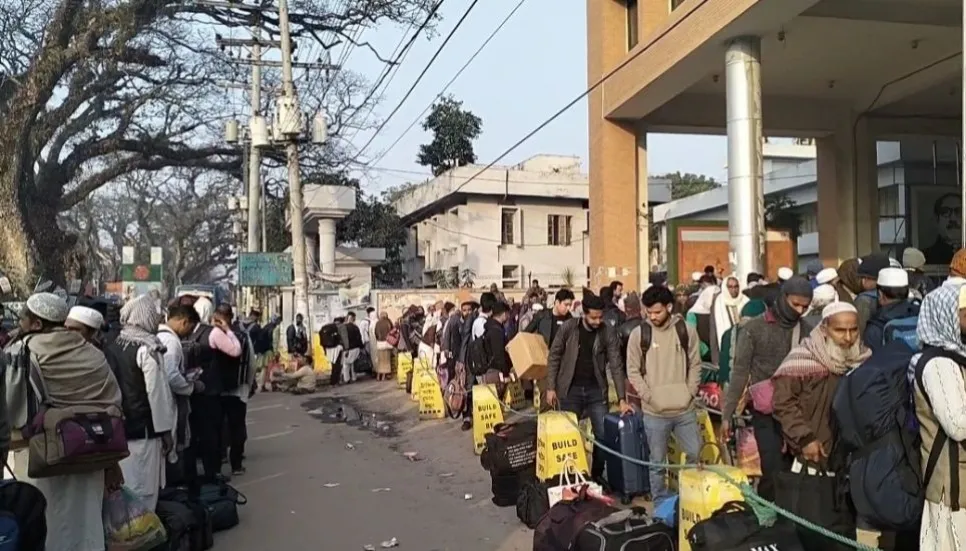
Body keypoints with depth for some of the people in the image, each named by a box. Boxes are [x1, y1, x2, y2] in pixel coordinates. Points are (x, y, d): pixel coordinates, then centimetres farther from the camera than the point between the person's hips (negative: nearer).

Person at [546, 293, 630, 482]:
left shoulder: (609, 332, -8)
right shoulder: (568, 328, -10)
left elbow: (616, 365, -8)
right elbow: (554, 357, -2)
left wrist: (622, 399, -13)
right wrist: (550, 387, -6)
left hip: (596, 390, 1)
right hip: (570, 390, -1)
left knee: (604, 435, 2)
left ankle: (597, 475, 21)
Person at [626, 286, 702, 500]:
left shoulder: (687, 330, 0)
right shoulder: (639, 333, -4)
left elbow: (695, 365, 6)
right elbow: (633, 371, -1)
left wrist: (690, 393, -4)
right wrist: (649, 396, -9)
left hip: (685, 409, 2)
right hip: (654, 412, -1)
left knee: (696, 455, 11)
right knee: (658, 461, 7)